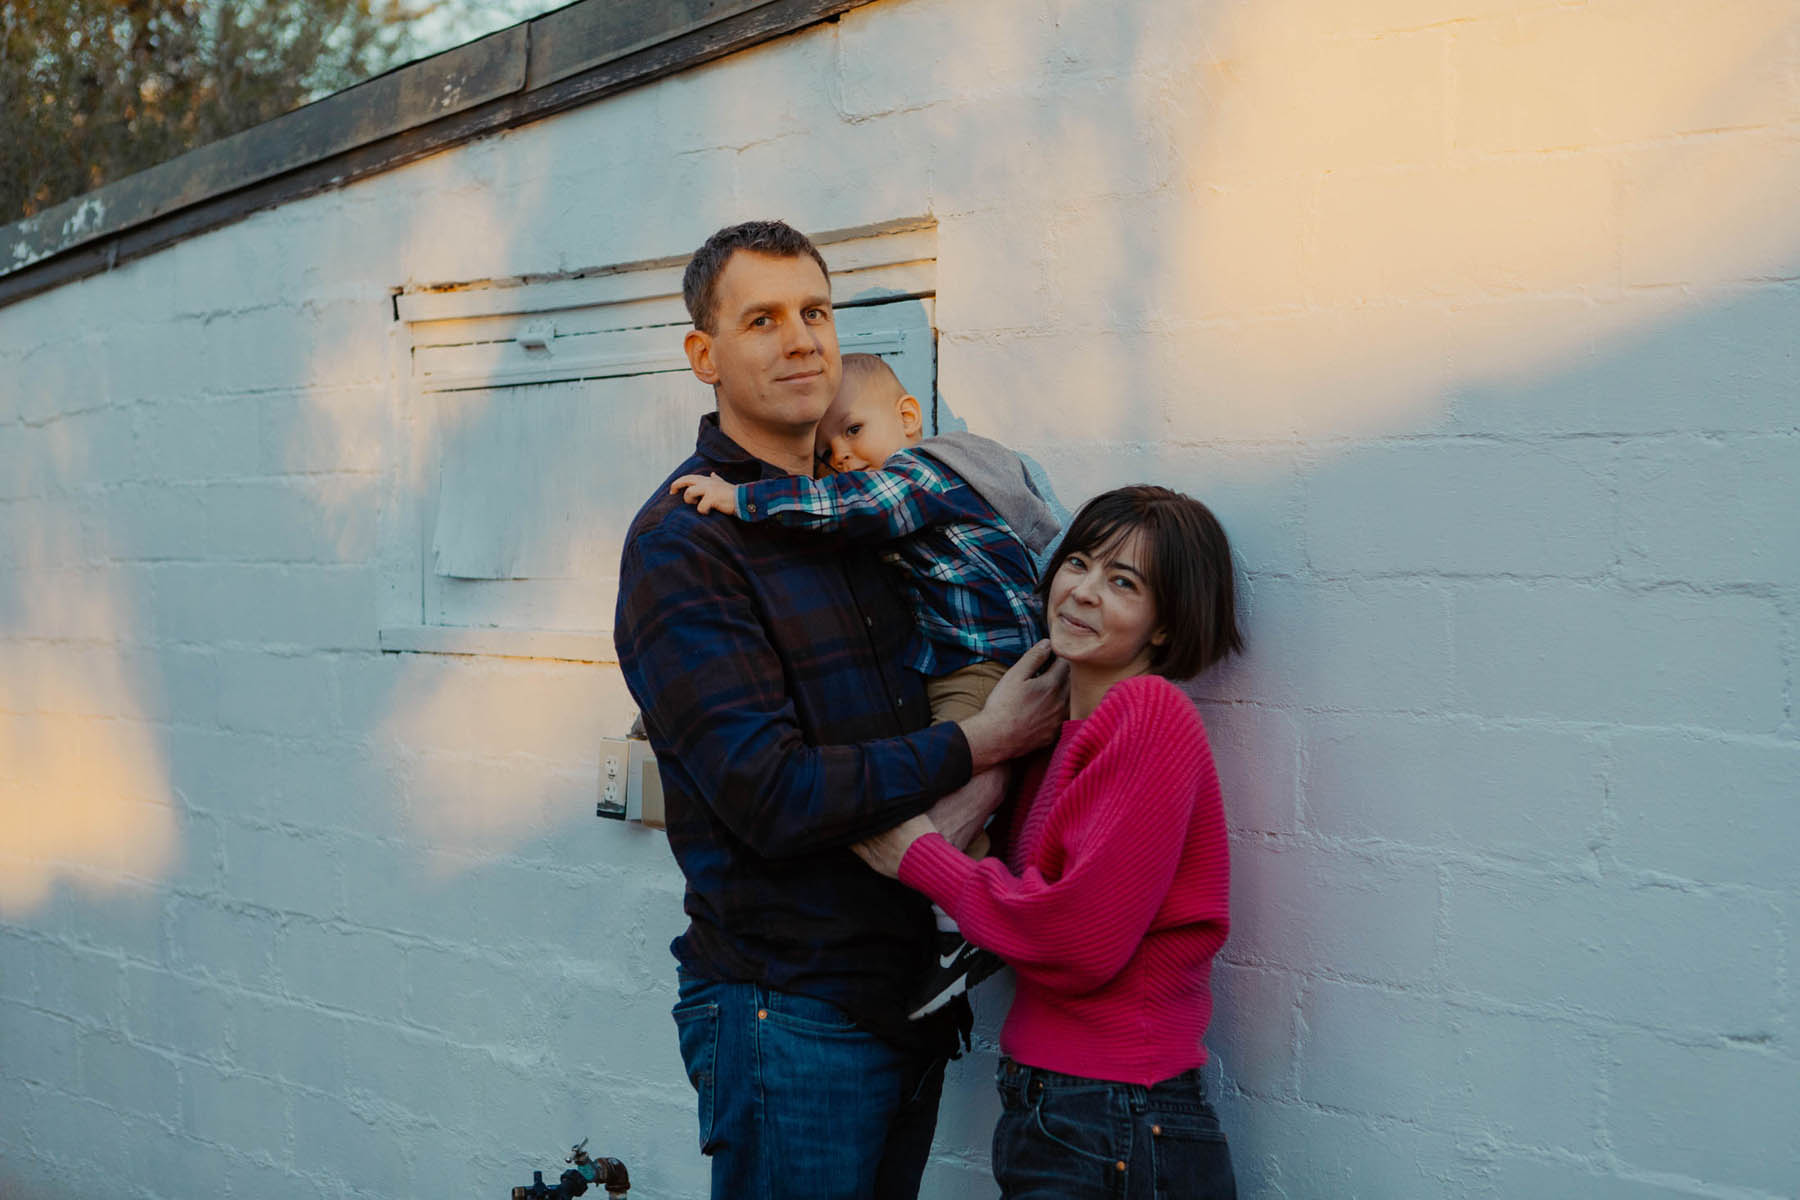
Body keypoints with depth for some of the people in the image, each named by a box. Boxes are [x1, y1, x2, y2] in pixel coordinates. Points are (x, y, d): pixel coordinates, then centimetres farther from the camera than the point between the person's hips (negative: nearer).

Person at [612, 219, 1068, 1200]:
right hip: (788, 1006, -7)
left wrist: (979, 791, -10)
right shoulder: (681, 542, -13)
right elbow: (770, 796, -20)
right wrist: (977, 747, -12)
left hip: (907, 990, 7)